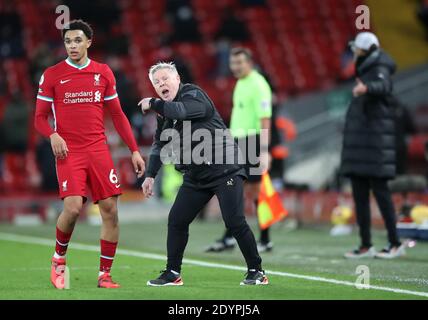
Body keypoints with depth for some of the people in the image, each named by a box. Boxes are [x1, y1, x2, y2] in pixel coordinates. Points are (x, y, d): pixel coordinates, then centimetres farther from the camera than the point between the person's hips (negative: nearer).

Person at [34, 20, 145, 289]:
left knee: (110, 210, -3)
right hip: (68, 151, -3)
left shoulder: (103, 73, 9)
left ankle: (104, 274, 8)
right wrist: (53, 135, -15)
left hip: (98, 149, 3)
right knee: (73, 207, -19)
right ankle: (59, 258, 9)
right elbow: (40, 117, 6)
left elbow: (117, 115, 14)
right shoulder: (52, 75, 3)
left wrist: (134, 150, 9)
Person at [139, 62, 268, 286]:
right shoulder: (164, 110, 12)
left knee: (234, 222, -12)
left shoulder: (193, 95, -11)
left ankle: (256, 272, 0)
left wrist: (152, 104, -17)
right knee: (176, 220, 4)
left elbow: (180, 111, -32)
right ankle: (172, 274, 16)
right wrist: (150, 175, 15)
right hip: (195, 176, 8)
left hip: (224, 169, -8)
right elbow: (160, 145, 23)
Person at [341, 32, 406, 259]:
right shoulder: (365, 72, 16)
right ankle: (365, 245, 9)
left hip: (374, 142, -9)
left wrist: (365, 87, -54)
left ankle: (395, 243, -4)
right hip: (358, 142, 9)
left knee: (379, 190, -9)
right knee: (359, 194, 6)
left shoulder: (380, 71, -11)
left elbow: (383, 86, -35)